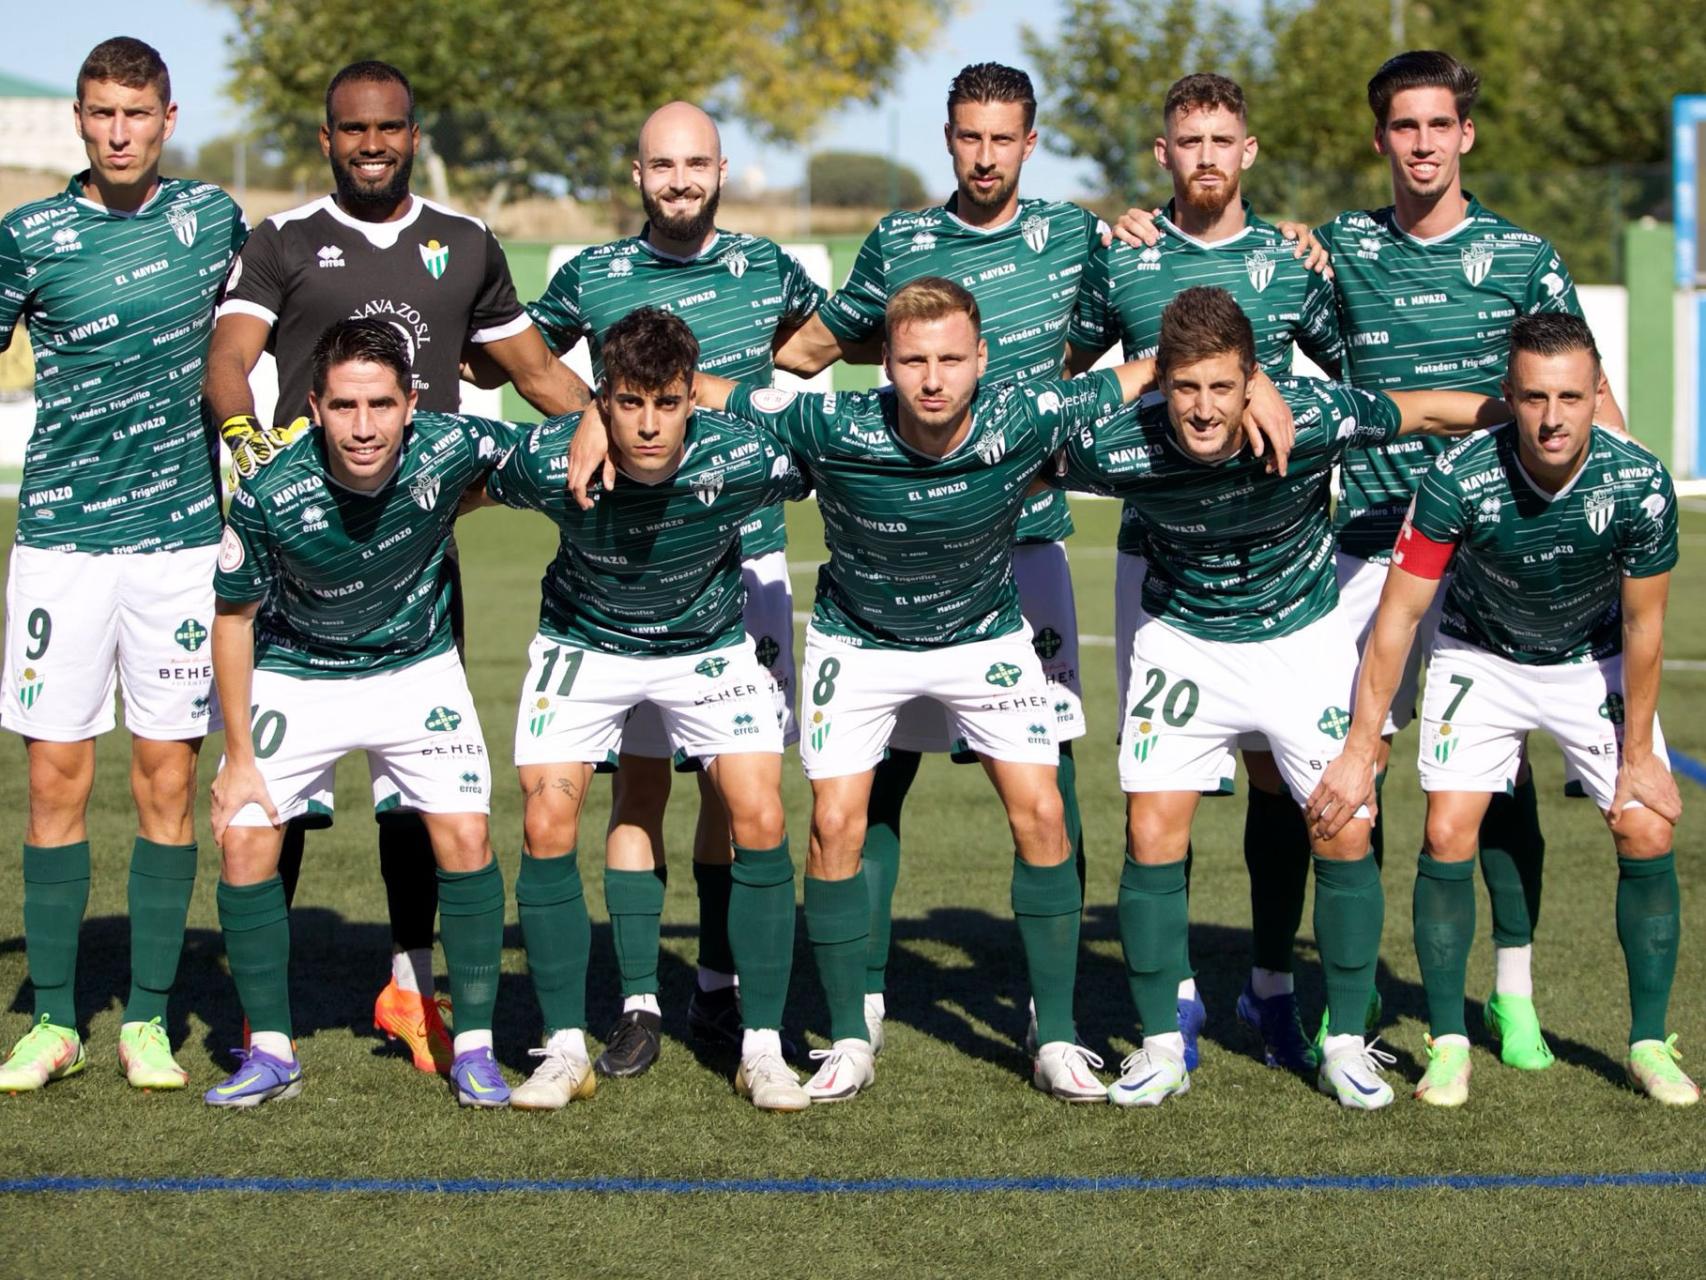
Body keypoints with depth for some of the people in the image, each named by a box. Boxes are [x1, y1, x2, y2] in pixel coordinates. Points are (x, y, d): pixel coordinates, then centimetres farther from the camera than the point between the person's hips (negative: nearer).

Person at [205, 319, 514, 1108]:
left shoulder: (450, 450, -27)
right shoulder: (270, 496, -29)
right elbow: (234, 615, -13)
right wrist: (240, 756, -10)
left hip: (416, 667, 1)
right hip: (295, 676, -1)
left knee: (465, 837, -10)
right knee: (244, 838, -10)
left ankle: (474, 1048, 4)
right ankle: (271, 1051, 5)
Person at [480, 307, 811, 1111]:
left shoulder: (744, 460, -30)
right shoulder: (550, 461, -30)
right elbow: (471, 492, -7)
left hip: (706, 646, 0)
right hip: (583, 644, 0)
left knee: (760, 821, -13)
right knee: (548, 826, -11)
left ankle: (763, 1049, -1)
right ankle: (566, 1050, 1)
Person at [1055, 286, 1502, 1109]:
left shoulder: (1313, 418, -28)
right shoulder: (1116, 449, -27)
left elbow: (1424, 411, -10)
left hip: (1304, 639, 0)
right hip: (1182, 639, 0)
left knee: (1345, 833, -5)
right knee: (1151, 834, -8)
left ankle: (1346, 1044, 10)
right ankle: (1161, 1047, 5)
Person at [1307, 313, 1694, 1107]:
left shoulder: (1639, 484, -29)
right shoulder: (1459, 478, -32)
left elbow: (1643, 628, -14)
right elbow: (1397, 617, -23)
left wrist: (1638, 756, -8)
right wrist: (1359, 754, -22)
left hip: (1594, 661, 1)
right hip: (1479, 656, -1)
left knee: (1648, 835, -8)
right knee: (1448, 837, -13)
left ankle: (1650, 1043, 6)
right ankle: (1448, 1043, 2)